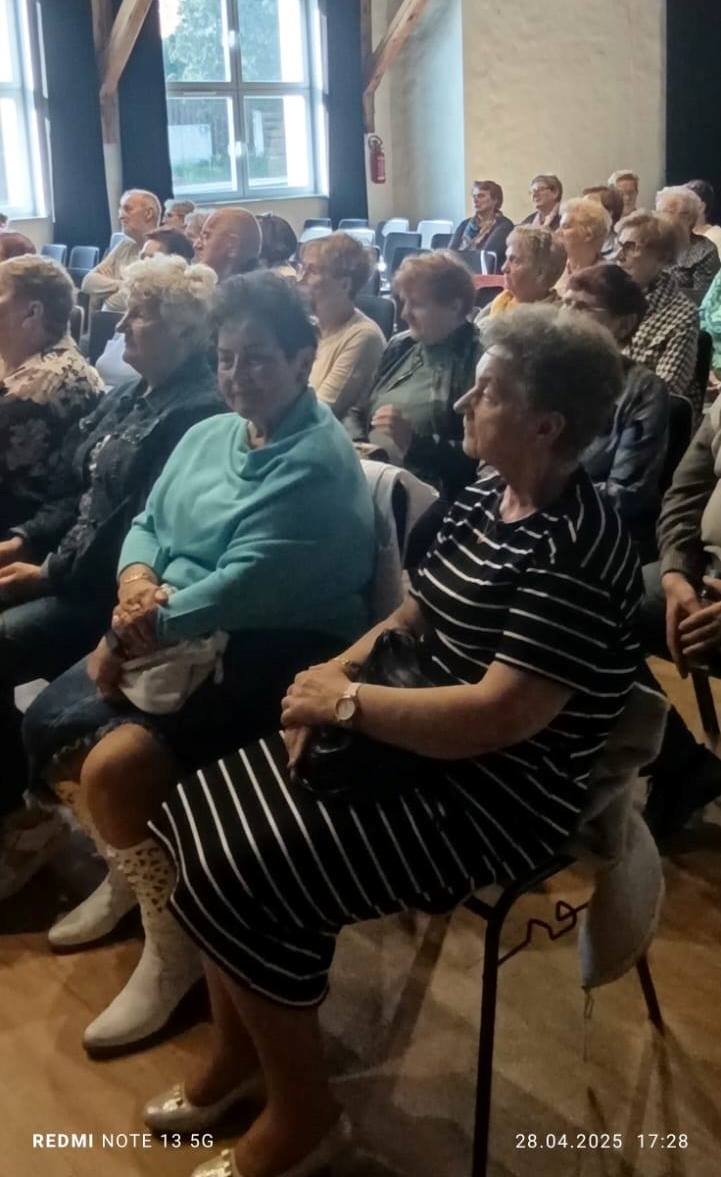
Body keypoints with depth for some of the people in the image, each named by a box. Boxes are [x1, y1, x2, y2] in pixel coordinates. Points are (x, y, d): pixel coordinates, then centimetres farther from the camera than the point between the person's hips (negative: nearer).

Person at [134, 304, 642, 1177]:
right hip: (418, 745, 9)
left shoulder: (572, 549, -24)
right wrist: (331, 675, -4)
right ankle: (238, 1051, 21)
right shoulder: (483, 499, 5)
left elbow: (500, 715, -30)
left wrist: (348, 704, -20)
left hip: (494, 795, -9)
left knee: (241, 875, -16)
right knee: (202, 814, 2)